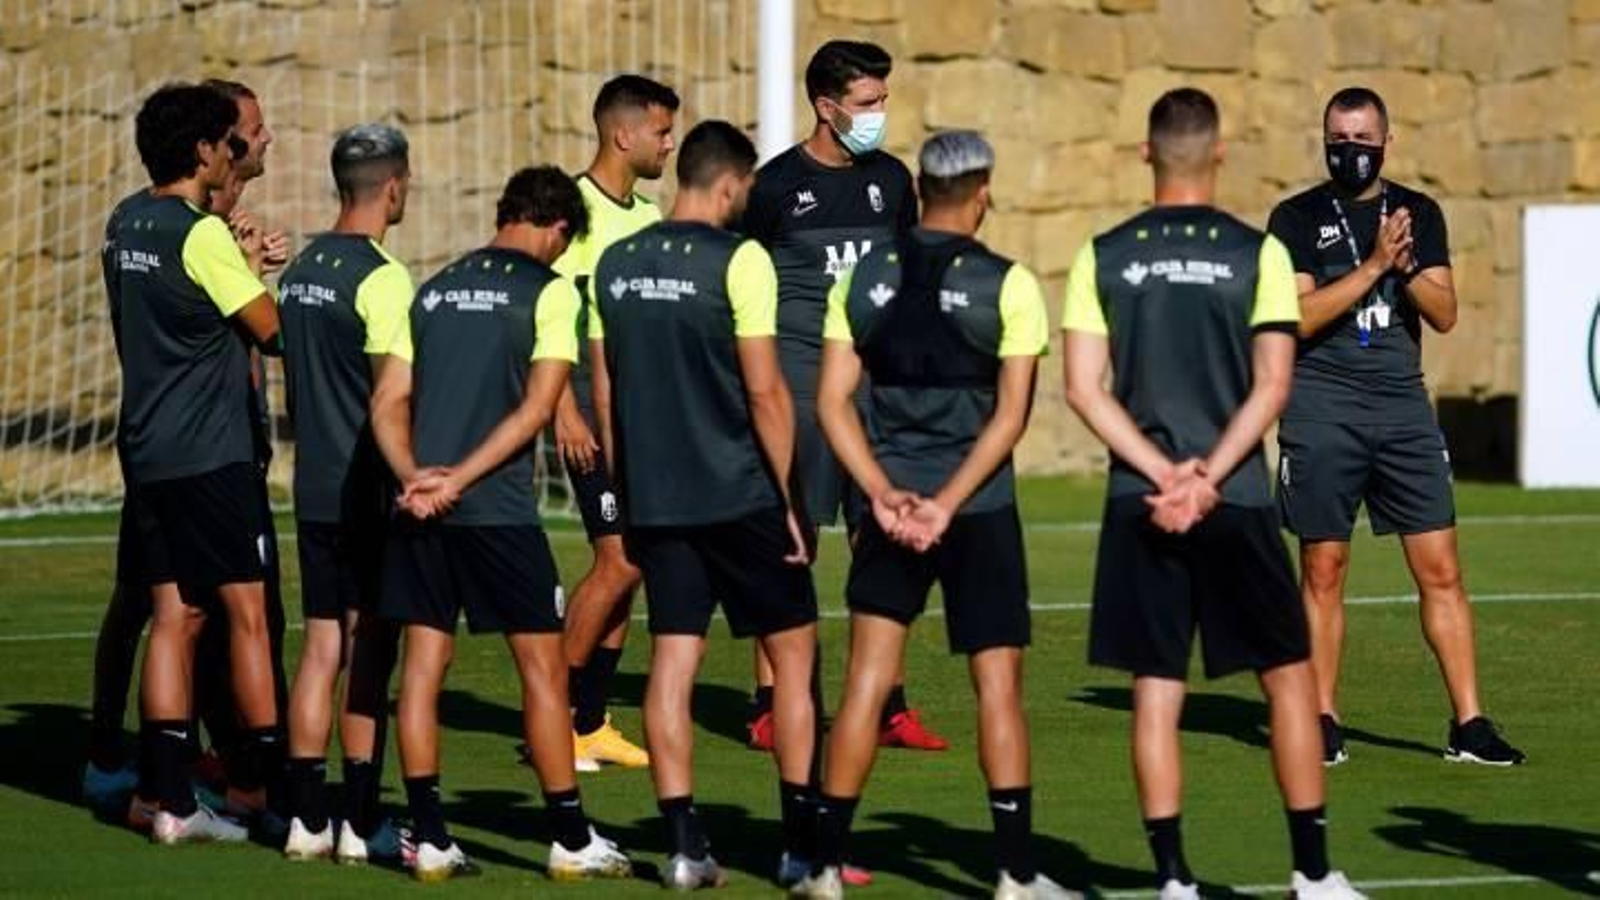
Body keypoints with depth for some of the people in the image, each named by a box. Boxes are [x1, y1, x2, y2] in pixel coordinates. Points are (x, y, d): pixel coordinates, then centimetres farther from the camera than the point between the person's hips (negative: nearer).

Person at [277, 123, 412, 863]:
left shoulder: (300, 269, 10)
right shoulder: (381, 279, -14)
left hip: (314, 489, 7)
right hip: (368, 491, -7)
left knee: (320, 648, 9)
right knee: (368, 650, -2)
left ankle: (307, 817, 9)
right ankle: (361, 824, -1)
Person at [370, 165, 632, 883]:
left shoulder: (434, 290, 15)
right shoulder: (548, 291, -2)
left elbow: (389, 402, 9)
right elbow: (537, 407, -12)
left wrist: (413, 477, -4)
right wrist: (458, 478, -12)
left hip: (423, 509, 5)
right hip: (499, 511, -5)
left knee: (423, 664, 7)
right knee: (543, 666, 3)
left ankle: (430, 840, 6)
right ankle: (570, 842, 7)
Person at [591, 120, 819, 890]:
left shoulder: (615, 264, 6)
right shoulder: (738, 261, -11)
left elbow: (604, 391, 11)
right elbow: (765, 393, -12)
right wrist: (790, 497, -5)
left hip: (655, 499, 5)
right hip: (739, 494, -5)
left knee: (672, 660, 6)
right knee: (793, 650, 7)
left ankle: (685, 845, 2)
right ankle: (803, 839, 7)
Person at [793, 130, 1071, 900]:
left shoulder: (864, 278, 3)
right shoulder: (1007, 286, -6)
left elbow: (834, 402, 0)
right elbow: (1010, 416, -11)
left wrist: (885, 494, -5)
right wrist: (947, 506, -11)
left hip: (891, 506, 3)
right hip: (980, 511, -3)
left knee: (866, 682, 5)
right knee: (997, 687, 3)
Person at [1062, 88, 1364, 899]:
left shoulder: (1104, 257, 2)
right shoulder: (1257, 253, -3)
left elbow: (1084, 388, -4)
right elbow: (1271, 385, -10)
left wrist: (1166, 474, -8)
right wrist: (1209, 477, -11)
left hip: (1140, 501, 1)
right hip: (1238, 499, -1)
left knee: (1156, 690, 6)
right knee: (1288, 676, 9)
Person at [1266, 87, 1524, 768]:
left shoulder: (1418, 213, 12)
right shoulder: (1297, 219, 2)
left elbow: (1445, 314, 5)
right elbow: (1298, 317, -10)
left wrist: (1407, 266, -12)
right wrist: (1375, 264, -16)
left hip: (1403, 405, 3)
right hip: (1322, 410, -2)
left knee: (1441, 570, -1)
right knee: (1323, 571, 2)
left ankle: (1468, 724, 1)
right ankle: (1322, 723, 10)